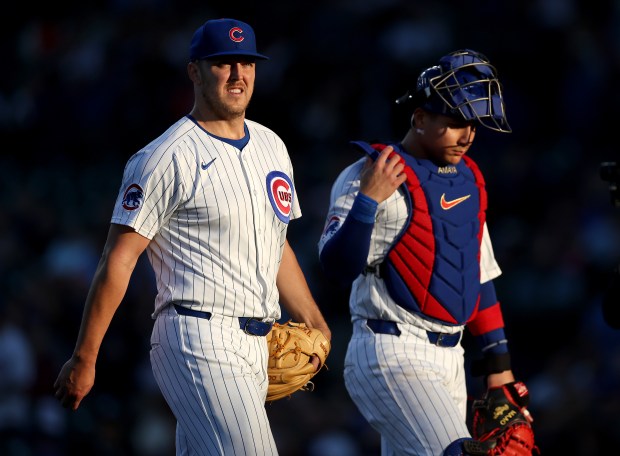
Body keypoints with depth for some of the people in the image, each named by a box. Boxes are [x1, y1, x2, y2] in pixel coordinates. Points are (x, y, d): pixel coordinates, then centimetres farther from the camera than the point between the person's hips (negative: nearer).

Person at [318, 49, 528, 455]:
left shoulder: (468, 179, 17)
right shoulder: (372, 176, -9)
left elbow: (480, 272, 24)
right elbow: (337, 268, -17)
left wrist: (497, 359, 21)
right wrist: (368, 200, -28)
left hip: (449, 360, 8)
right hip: (393, 356, -8)